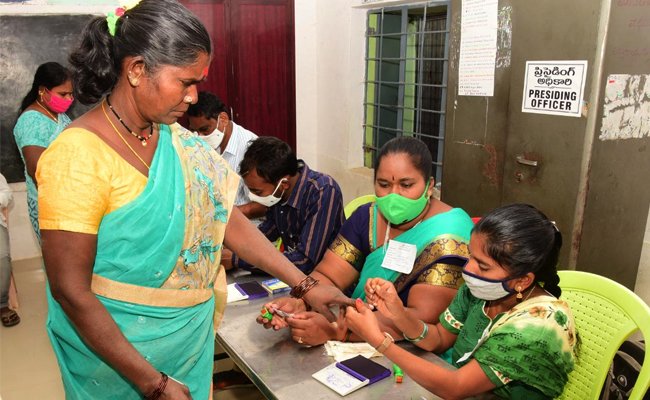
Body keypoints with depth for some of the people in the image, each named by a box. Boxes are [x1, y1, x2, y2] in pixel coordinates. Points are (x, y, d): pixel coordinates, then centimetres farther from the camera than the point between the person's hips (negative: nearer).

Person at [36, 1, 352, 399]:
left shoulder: (178, 140, -3)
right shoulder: (79, 156, -22)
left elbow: (229, 221, 0)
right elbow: (71, 291, -20)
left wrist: (304, 284, -2)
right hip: (117, 352, -6)